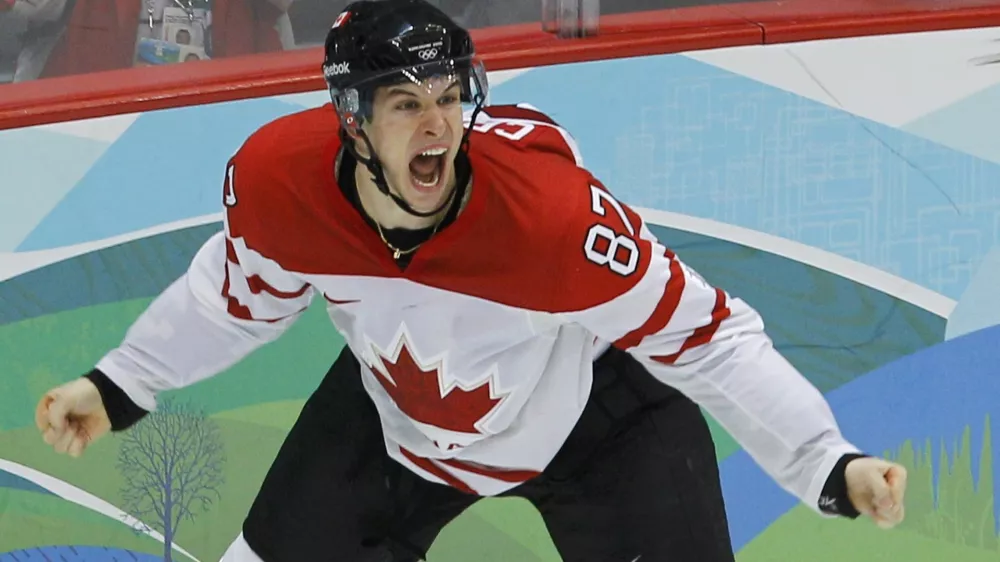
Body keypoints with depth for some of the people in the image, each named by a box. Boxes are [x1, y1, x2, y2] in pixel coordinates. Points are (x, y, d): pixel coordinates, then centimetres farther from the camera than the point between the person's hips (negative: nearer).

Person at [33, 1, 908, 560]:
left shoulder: (556, 213, -40)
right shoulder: (274, 181, -28)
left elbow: (708, 337, -30)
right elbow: (243, 294, -3)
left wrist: (829, 466, -35)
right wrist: (118, 388, 1)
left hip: (593, 413, -3)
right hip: (394, 411, 4)